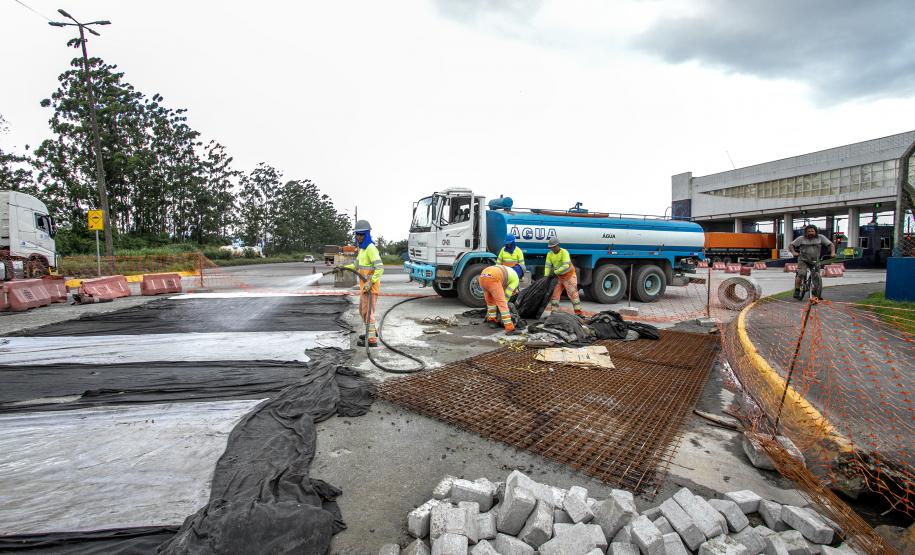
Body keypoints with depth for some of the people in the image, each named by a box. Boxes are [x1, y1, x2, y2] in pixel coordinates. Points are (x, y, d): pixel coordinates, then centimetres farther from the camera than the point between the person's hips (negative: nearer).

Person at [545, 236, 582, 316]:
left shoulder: (564, 252, -20)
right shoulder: (549, 254, -2)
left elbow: (566, 266, -30)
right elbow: (548, 266, -6)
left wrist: (555, 272, -33)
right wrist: (546, 276, -20)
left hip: (569, 276, -6)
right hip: (559, 277, 6)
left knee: (573, 294, -7)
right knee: (554, 294, 3)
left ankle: (578, 313, -5)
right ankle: (554, 312, 9)